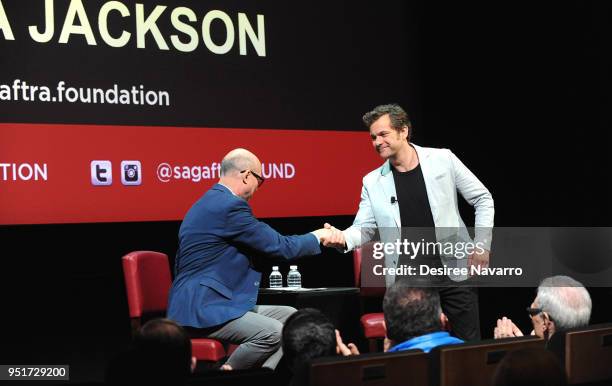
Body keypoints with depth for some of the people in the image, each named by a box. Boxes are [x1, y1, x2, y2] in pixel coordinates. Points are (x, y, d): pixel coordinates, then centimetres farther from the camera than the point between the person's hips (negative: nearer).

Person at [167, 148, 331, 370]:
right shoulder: (230, 205, -16)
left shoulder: (211, 202, 16)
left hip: (203, 301, 11)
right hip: (200, 310, -11)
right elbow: (279, 247, -13)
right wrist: (317, 236, 3)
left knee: (290, 317, 7)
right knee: (272, 332, -26)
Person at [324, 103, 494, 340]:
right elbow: (364, 228, 5)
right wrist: (344, 238, -17)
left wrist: (482, 245, -3)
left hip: (453, 269, -1)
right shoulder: (373, 181, 4)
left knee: (469, 344, 5)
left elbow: (483, 199, 5)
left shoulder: (443, 160, -1)